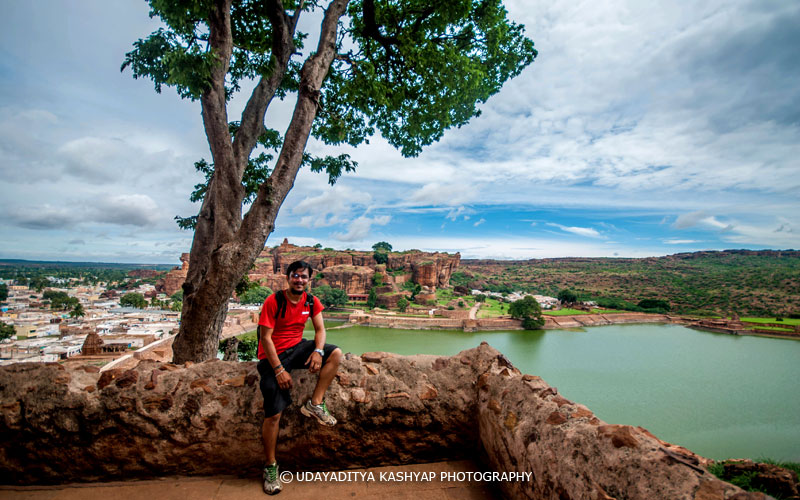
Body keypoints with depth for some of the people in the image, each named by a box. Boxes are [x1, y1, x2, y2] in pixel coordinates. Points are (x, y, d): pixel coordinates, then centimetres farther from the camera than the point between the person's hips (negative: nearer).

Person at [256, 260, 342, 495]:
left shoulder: (311, 302, -2)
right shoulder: (273, 301, -18)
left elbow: (320, 329, 1)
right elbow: (266, 338, -18)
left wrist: (318, 351, -20)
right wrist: (279, 370, -21)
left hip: (297, 347, 5)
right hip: (273, 355, -5)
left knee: (335, 354, -16)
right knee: (274, 414, -8)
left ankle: (315, 404, -10)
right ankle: (270, 466, 11)